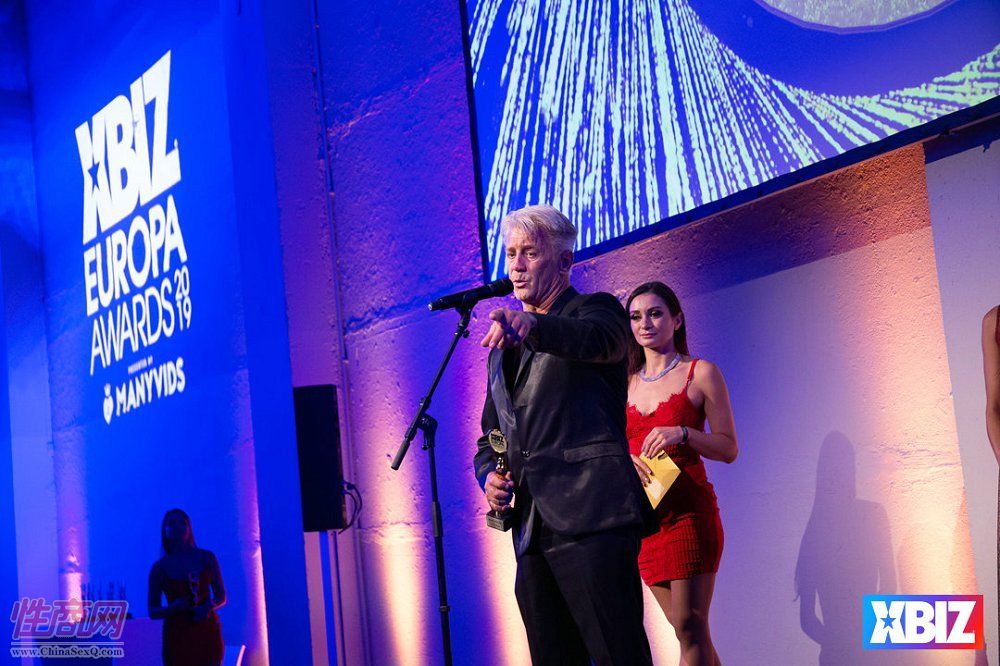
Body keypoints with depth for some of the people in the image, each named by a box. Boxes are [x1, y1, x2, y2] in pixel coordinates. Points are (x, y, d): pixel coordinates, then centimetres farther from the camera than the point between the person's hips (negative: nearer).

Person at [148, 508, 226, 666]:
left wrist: (209, 606, -13)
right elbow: (153, 611, 2)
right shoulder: (160, 567, 1)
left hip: (207, 634, 2)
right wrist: (172, 608, -18)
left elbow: (221, 597, 8)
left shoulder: (206, 558, 5)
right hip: (177, 637, -1)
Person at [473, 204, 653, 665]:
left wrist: (532, 325, -43)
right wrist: (490, 476, 5)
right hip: (532, 532, 7)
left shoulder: (594, 310, 3)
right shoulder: (504, 349, 24)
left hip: (591, 520, -7)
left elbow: (597, 339, -23)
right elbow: (489, 437, 29)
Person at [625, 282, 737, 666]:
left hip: (689, 508, -5)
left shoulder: (700, 373, 1)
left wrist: (683, 434, -18)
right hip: (643, 513, 5)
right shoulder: (626, 382, 14)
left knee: (689, 625, -12)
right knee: (685, 626, 7)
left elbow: (729, 448, -2)